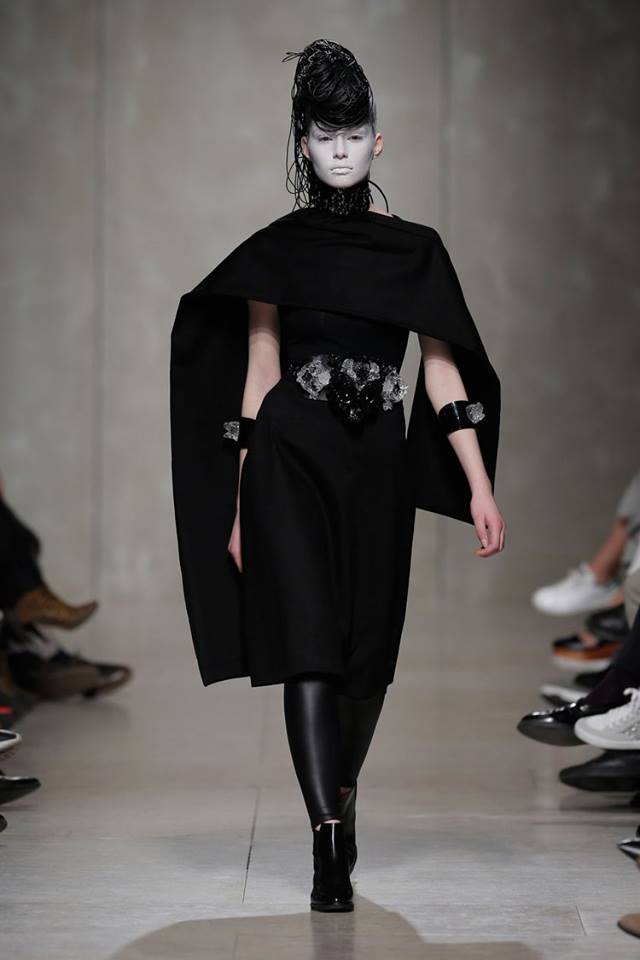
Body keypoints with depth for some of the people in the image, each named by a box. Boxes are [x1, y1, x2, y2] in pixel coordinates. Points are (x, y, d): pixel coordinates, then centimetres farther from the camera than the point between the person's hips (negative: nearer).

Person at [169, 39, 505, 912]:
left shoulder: (416, 248, 6)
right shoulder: (277, 248, 3)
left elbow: (442, 370, 3)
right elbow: (258, 373, 4)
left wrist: (480, 488, -5)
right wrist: (237, 506, 2)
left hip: (379, 459, 2)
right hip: (290, 455, -2)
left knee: (369, 645, 9)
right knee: (310, 642, -10)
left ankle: (341, 792, 34)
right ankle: (331, 843, -11)